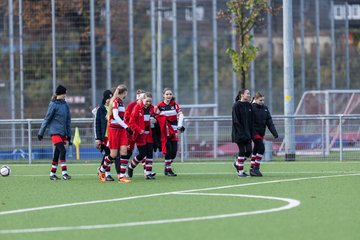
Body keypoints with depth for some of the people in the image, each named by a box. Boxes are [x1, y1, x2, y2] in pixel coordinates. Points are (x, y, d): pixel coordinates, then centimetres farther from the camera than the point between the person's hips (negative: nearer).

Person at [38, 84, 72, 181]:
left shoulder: (65, 105, 11)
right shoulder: (53, 105, -8)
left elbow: (68, 120, 17)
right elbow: (47, 119, -6)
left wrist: (69, 135, 17)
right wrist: (41, 133, -5)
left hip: (63, 133, 6)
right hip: (55, 132, -6)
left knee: (57, 153, 7)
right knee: (62, 150, -17)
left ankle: (53, 174, 14)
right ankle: (64, 173, -16)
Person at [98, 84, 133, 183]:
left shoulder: (121, 102, 14)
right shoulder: (115, 101, -12)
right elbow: (116, 117, -22)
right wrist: (126, 127, -24)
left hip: (121, 129, 8)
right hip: (113, 129, -8)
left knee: (124, 151, -6)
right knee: (113, 154, -4)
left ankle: (122, 176, -6)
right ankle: (102, 170, 20)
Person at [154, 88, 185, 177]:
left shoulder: (175, 105, 5)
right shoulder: (159, 106, -5)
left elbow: (180, 114, -2)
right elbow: (155, 118, -3)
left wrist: (180, 125, -15)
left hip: (173, 132, 4)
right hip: (164, 132, -4)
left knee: (174, 151, 3)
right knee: (168, 151, -10)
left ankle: (168, 166, 22)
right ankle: (168, 170, 2)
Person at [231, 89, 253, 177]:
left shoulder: (249, 105, 10)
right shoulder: (236, 105, -10)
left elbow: (251, 120, 12)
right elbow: (236, 120, -14)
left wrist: (251, 133, 7)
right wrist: (241, 132, -19)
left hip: (247, 132, 6)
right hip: (239, 133, -6)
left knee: (248, 151, 2)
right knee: (242, 151, -4)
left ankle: (237, 164, 27)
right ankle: (240, 172, 7)